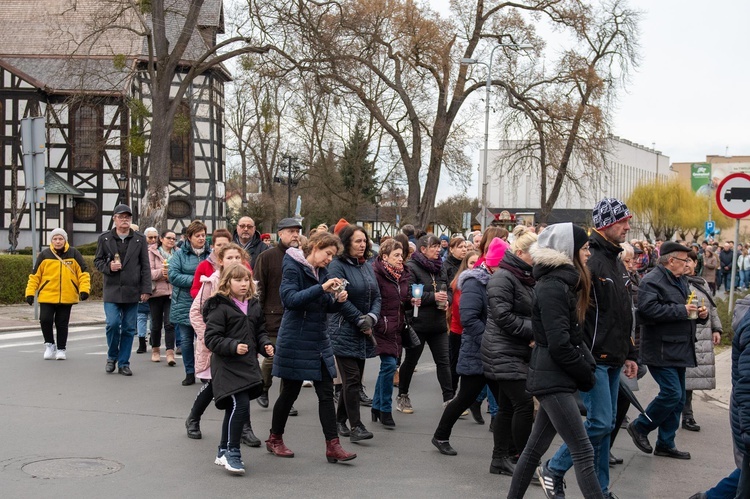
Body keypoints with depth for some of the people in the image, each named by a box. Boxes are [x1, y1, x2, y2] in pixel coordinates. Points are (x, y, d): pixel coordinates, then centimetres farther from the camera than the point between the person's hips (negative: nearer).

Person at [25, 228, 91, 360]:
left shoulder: (74, 254, 2)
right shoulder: (44, 255, 2)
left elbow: (83, 273, 2)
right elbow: (35, 275, 4)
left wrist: (84, 289, -9)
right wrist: (30, 292, -1)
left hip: (67, 297, 0)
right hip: (47, 296, 0)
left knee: (62, 324, 7)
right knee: (45, 320, -12)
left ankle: (61, 349, 22)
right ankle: (50, 344, 11)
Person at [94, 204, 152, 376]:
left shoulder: (140, 239, 7)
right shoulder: (104, 238, 6)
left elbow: (145, 267, 5)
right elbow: (97, 260, 11)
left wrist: (146, 289, -1)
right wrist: (108, 267, -11)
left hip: (132, 291, 1)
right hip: (112, 290, -1)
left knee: (129, 328, 3)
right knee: (112, 324, -12)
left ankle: (123, 363, 13)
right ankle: (112, 357, 13)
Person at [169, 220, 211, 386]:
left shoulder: (210, 254, 6)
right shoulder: (180, 254, 2)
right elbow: (173, 275, -9)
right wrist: (194, 280, -15)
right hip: (184, 304, 0)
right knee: (186, 340, 6)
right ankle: (190, 373, 17)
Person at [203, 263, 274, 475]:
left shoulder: (254, 305, 11)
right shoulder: (220, 307, -10)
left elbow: (260, 331, 21)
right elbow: (212, 338, -13)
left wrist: (265, 345, 2)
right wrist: (233, 346, -24)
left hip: (249, 364, 7)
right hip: (228, 366, -7)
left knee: (234, 409, 15)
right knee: (240, 405, -18)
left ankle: (224, 452, 28)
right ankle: (232, 453, -6)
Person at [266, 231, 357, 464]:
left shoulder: (321, 271, 10)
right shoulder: (293, 267, -11)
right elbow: (290, 299, -25)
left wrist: (338, 300, -7)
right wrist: (322, 288, -31)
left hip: (319, 340, 7)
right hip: (296, 341, -7)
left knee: (326, 394, 2)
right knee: (291, 392, 5)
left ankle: (333, 446, 3)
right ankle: (275, 439, 23)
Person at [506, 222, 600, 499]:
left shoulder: (565, 283, 13)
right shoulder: (552, 288, -17)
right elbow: (559, 344, -21)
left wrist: (589, 365, 3)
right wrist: (585, 374, -10)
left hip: (554, 377, 10)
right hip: (552, 378, -10)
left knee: (536, 446, 15)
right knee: (583, 450, -9)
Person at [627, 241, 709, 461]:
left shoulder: (681, 280, 18)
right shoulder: (652, 281, -13)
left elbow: (688, 310, 31)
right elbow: (648, 309, -28)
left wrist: (701, 314, 8)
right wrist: (681, 310, -23)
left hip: (679, 350, 10)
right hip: (661, 350, -10)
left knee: (678, 398, 11)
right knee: (672, 393, -14)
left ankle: (665, 443, 20)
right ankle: (640, 427, 4)